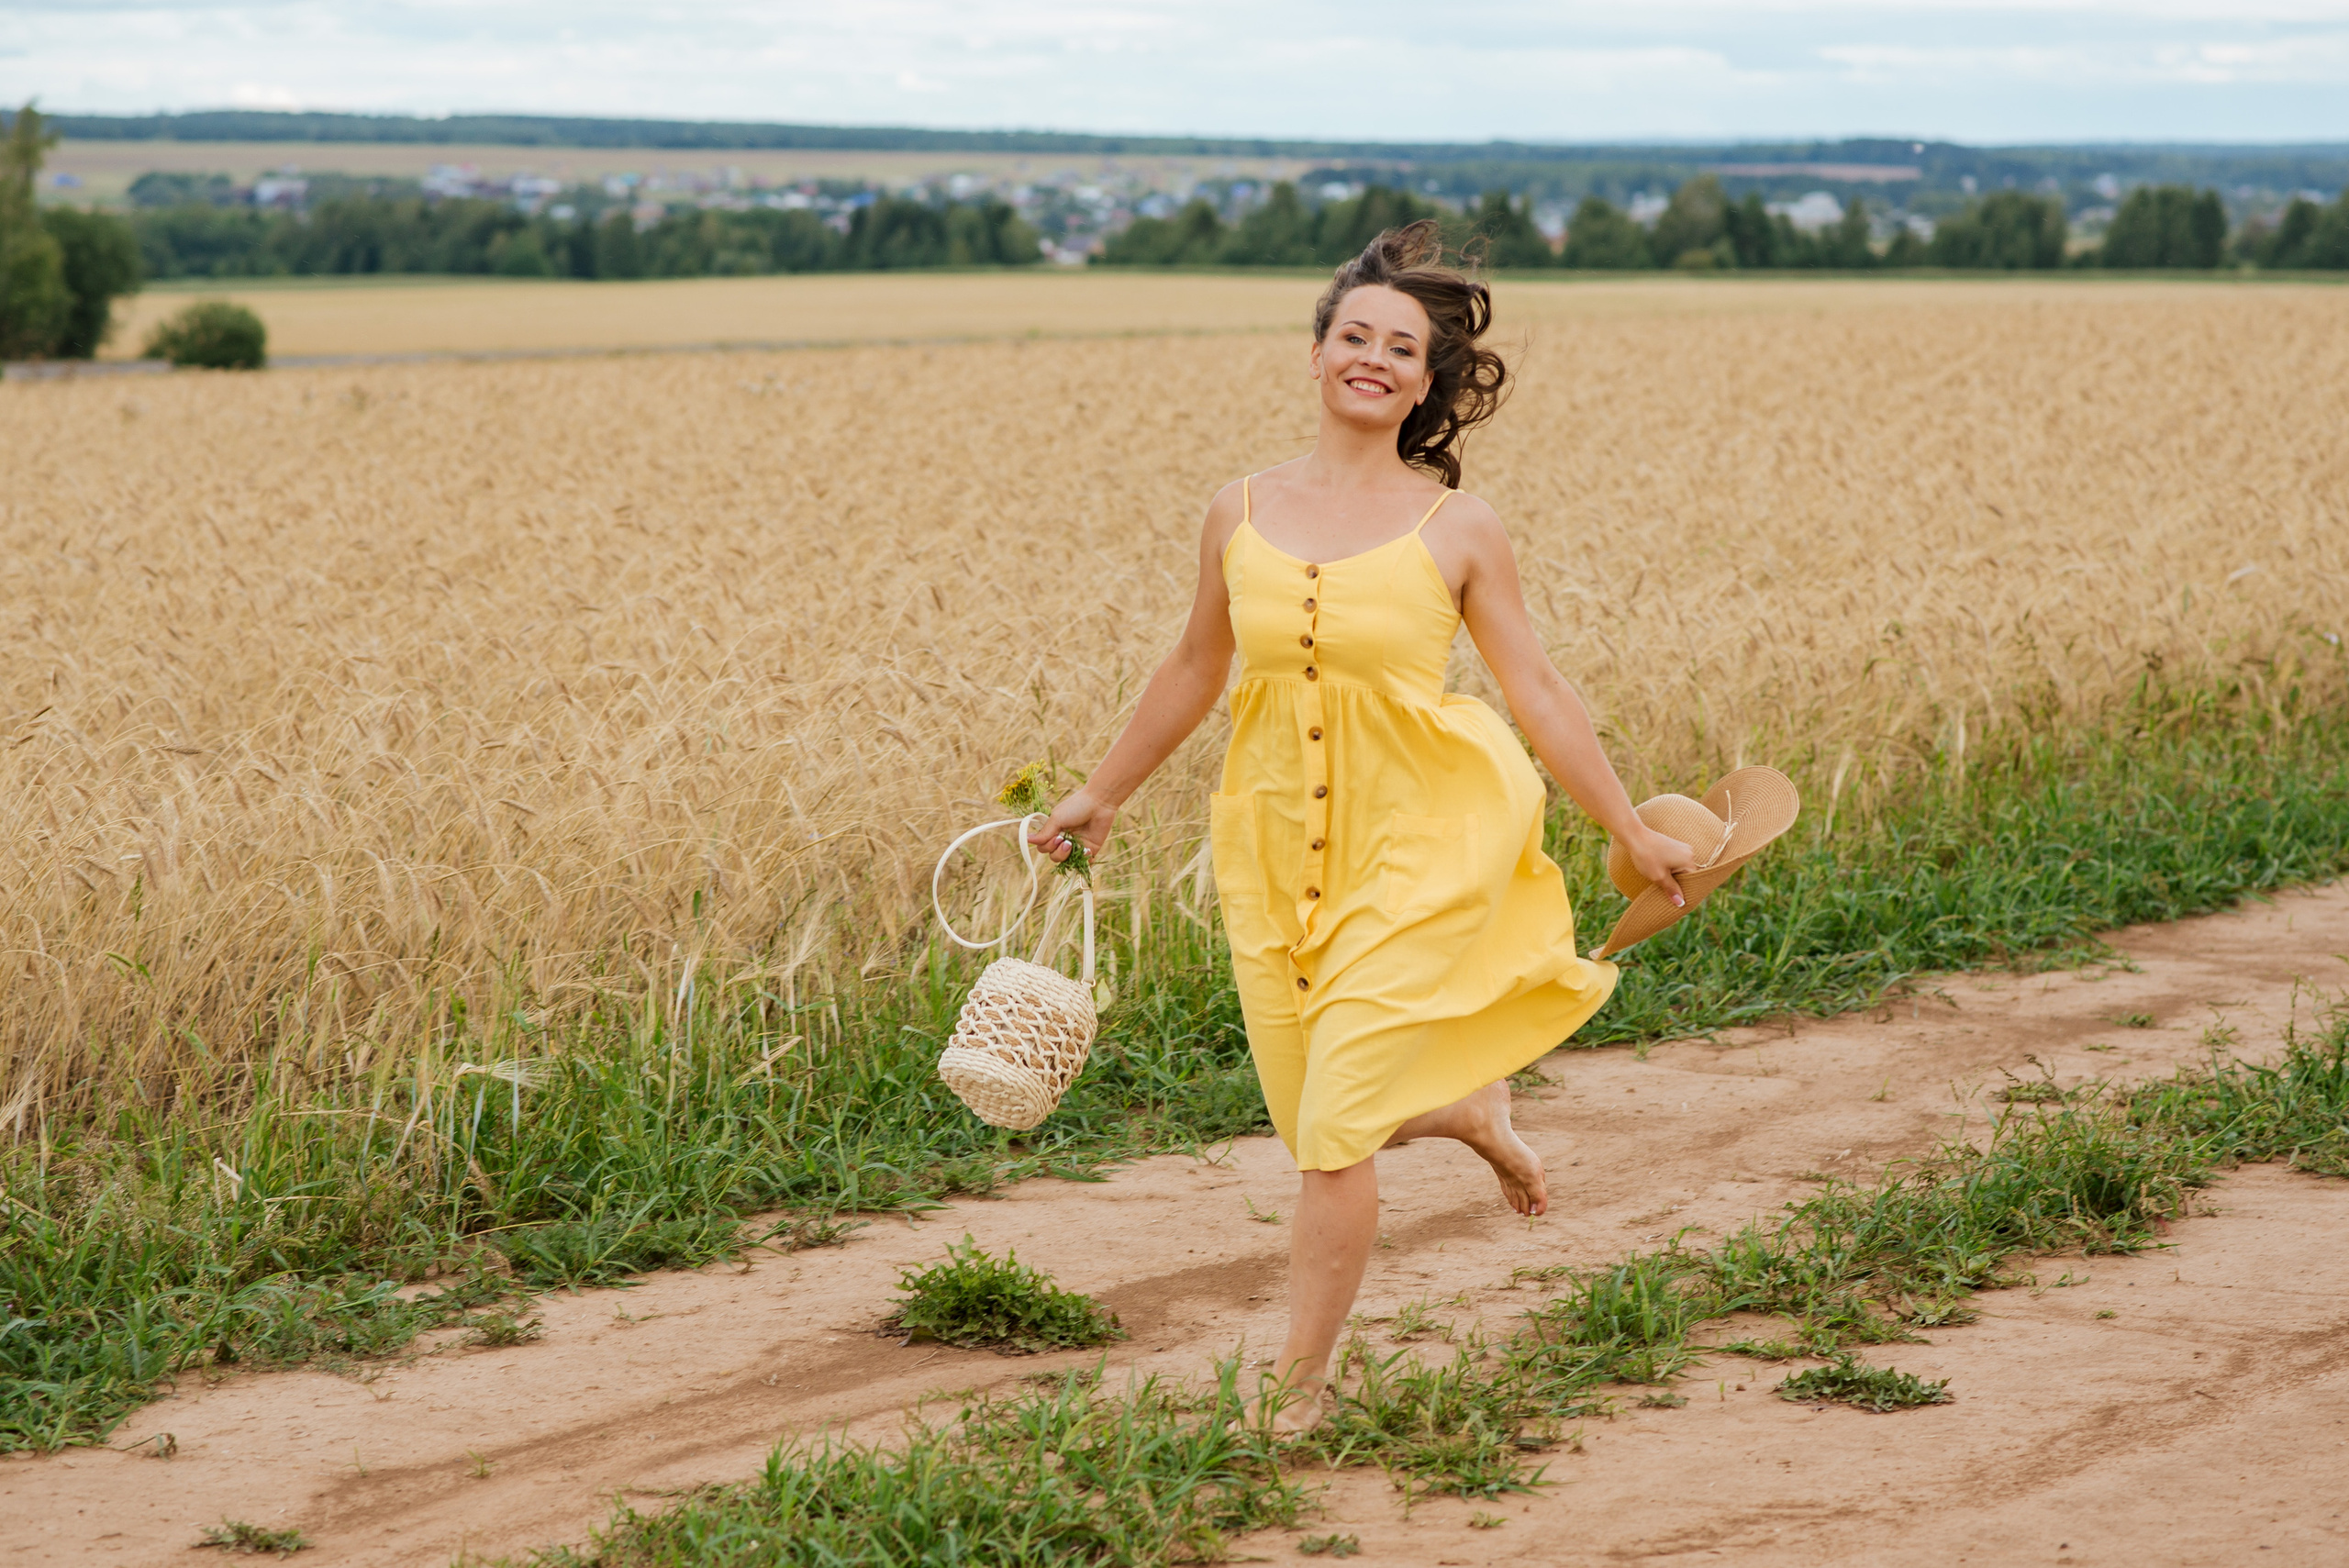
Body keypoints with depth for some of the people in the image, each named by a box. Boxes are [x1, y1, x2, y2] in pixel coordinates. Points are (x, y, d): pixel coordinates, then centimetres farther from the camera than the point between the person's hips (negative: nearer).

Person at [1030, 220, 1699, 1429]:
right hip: (1279, 849, 4)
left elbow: (1535, 691, 1)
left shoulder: (1457, 533, -4)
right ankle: (1464, 1106, 43)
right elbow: (1194, 673, 17)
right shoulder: (1240, 515, 4)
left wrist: (1631, 833, 1)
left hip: (1412, 848, -4)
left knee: (1334, 1133, -10)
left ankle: (1298, 1390, 4)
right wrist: (1100, 796, 24)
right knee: (1317, 1128, 9)